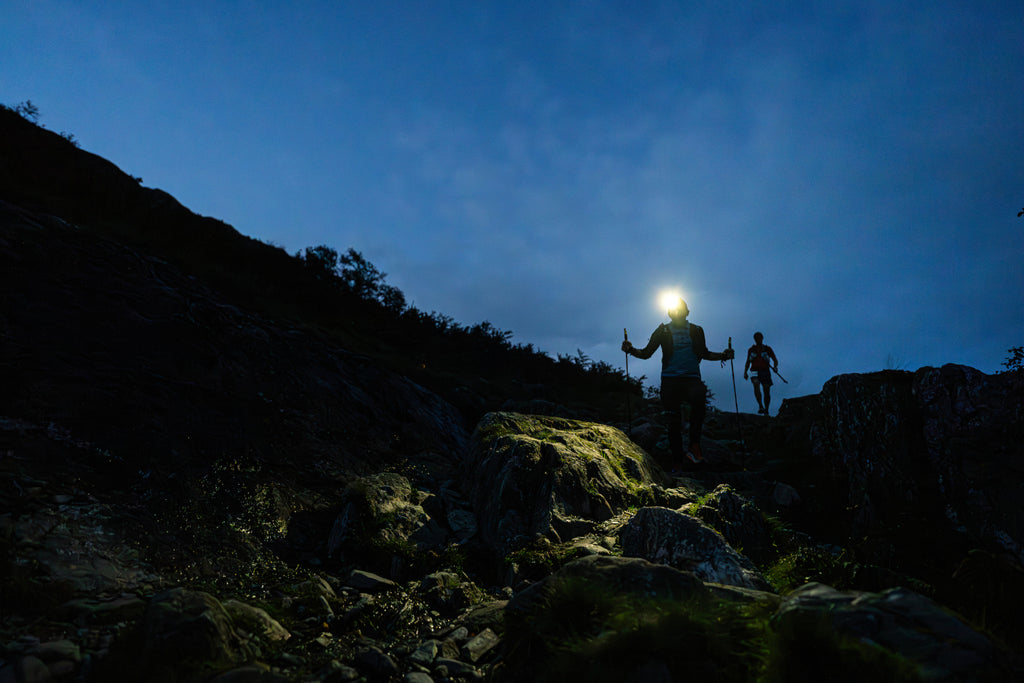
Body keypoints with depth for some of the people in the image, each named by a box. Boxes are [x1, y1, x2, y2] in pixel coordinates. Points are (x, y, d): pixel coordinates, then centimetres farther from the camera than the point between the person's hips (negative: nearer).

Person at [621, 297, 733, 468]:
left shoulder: (696, 330, 12)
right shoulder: (663, 330, 8)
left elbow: (704, 353, 24)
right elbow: (646, 353, 7)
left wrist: (722, 355, 10)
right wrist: (632, 350, -11)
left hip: (692, 378, 0)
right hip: (670, 379, 0)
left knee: (699, 400, -32)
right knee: (674, 421, 0)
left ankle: (694, 446, -24)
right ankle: (677, 460, 11)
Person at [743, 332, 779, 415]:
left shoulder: (767, 349, 10)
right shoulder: (751, 350, 15)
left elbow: (775, 360, 8)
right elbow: (747, 362, 21)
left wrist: (775, 366, -13)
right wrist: (745, 372, 8)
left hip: (765, 371, 0)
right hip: (755, 372, 0)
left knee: (767, 392, -1)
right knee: (756, 385, -28)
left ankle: (766, 411, 12)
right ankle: (760, 406, -32)